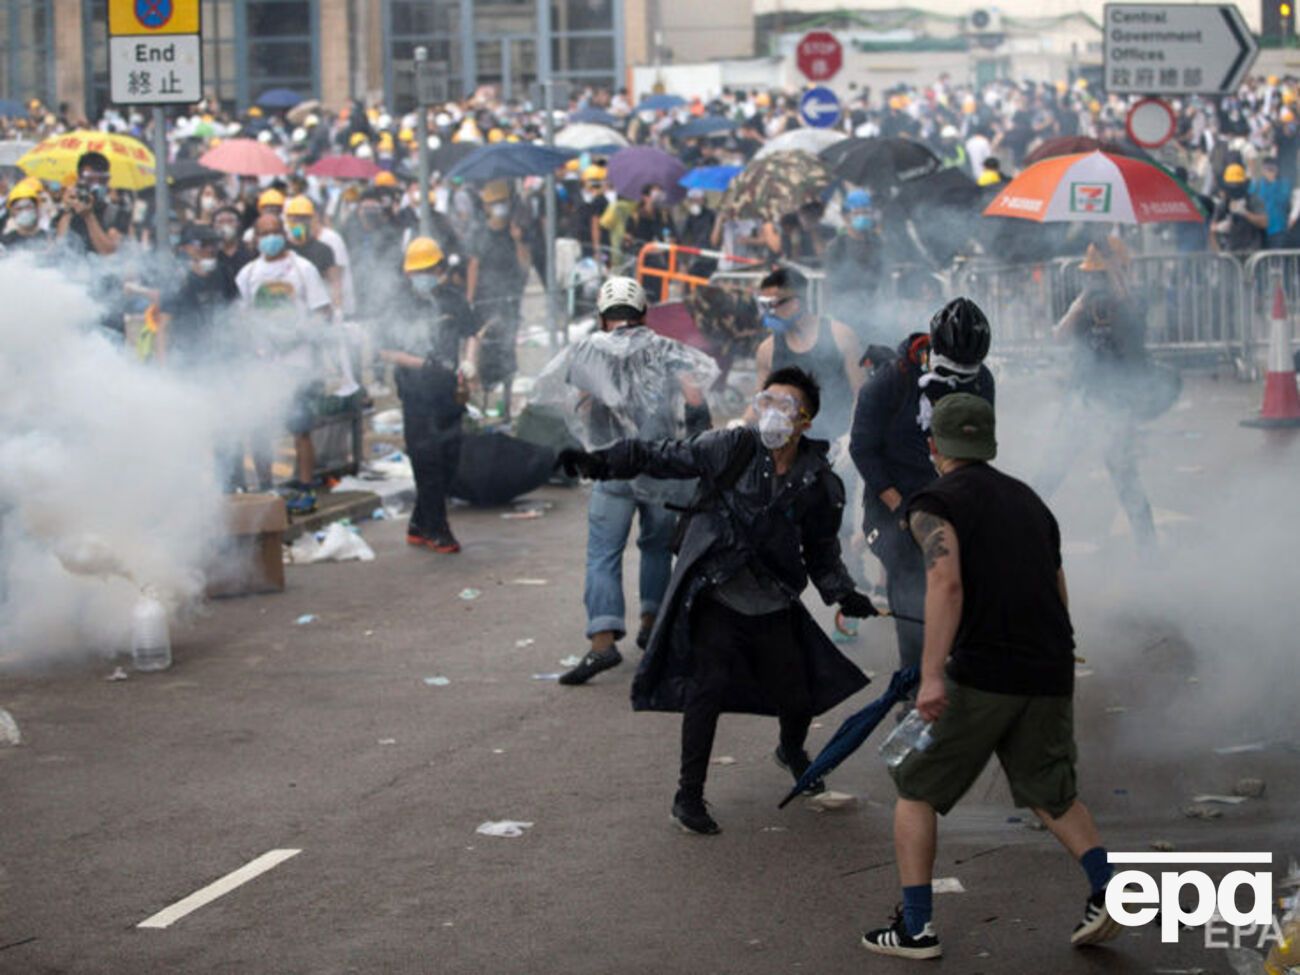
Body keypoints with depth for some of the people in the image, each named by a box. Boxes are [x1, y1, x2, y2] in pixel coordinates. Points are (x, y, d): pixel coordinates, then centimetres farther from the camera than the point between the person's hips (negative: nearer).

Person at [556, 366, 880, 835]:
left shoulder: (821, 485, -1)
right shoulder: (732, 448, -9)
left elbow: (822, 551, 10)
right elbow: (664, 457, -7)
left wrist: (842, 594, -7)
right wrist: (600, 462, -17)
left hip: (773, 606, 3)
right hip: (715, 597, -3)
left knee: (796, 695, 6)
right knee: (708, 683, -16)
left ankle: (792, 751, 45)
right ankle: (689, 796, -3)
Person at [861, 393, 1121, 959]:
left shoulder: (935, 505, -1)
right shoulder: (1031, 502, 20)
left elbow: (946, 583, -18)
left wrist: (932, 675, -25)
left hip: (981, 674, -6)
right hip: (1049, 675, 6)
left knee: (917, 790, 11)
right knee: (1051, 793, 23)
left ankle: (916, 928, 6)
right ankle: (1107, 890, 1)